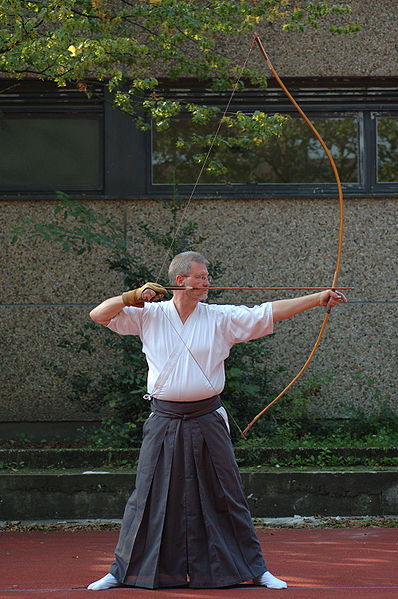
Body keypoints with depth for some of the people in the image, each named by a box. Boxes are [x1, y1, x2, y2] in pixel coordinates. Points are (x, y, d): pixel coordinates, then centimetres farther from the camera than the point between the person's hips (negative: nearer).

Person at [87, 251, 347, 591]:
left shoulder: (220, 318, 3)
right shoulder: (149, 316, 2)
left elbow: (269, 313, 0)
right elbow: (99, 315, 2)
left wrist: (318, 299, -5)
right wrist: (135, 296, -11)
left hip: (207, 421, 1)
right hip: (164, 420, -1)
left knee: (227, 496, 5)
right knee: (148, 498, 3)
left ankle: (256, 569, 15)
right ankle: (122, 571, 15)